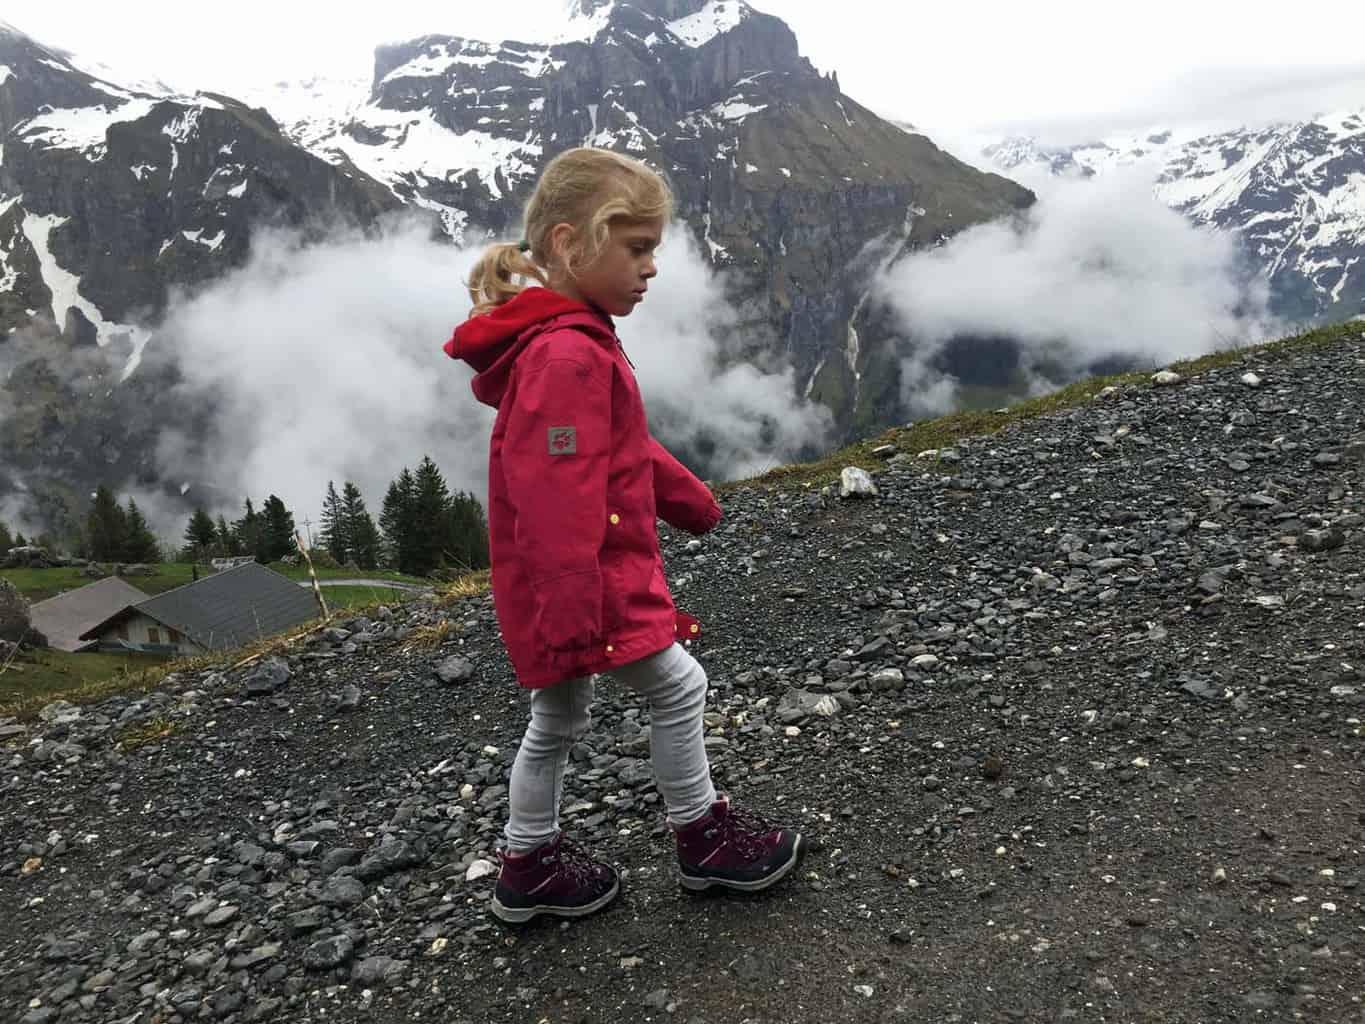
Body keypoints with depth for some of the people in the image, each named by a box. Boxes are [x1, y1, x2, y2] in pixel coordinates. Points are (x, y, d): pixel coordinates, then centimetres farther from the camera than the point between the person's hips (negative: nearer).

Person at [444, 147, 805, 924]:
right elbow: (559, 497, -29)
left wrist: (693, 503, 29)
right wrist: (574, 619, -30)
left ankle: (531, 867, 33)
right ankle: (706, 838, 23)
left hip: (563, 587, 10)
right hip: (584, 583, -10)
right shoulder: (568, 356, -23)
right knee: (678, 687, 4)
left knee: (561, 717, 18)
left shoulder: (572, 339, 12)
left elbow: (627, 447, 22)